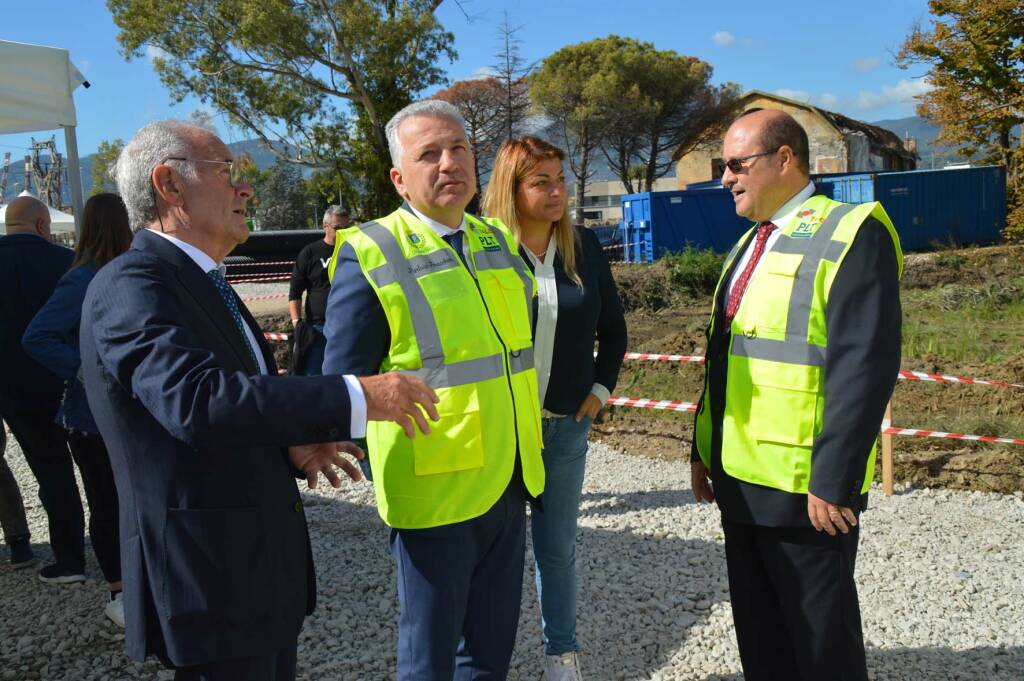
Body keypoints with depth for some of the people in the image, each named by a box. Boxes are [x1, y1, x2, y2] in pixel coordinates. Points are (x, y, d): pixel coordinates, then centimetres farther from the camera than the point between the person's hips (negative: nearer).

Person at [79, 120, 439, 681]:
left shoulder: (199, 281, 13)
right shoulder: (130, 285, -18)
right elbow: (195, 401, -33)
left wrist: (290, 443, 0)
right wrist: (360, 398, -32)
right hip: (209, 579, -9)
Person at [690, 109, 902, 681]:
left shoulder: (853, 233, -12)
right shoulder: (750, 244, 14)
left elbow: (864, 369, -19)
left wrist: (833, 481, -21)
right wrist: (704, 448, 15)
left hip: (805, 489, -7)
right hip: (740, 480, 8)